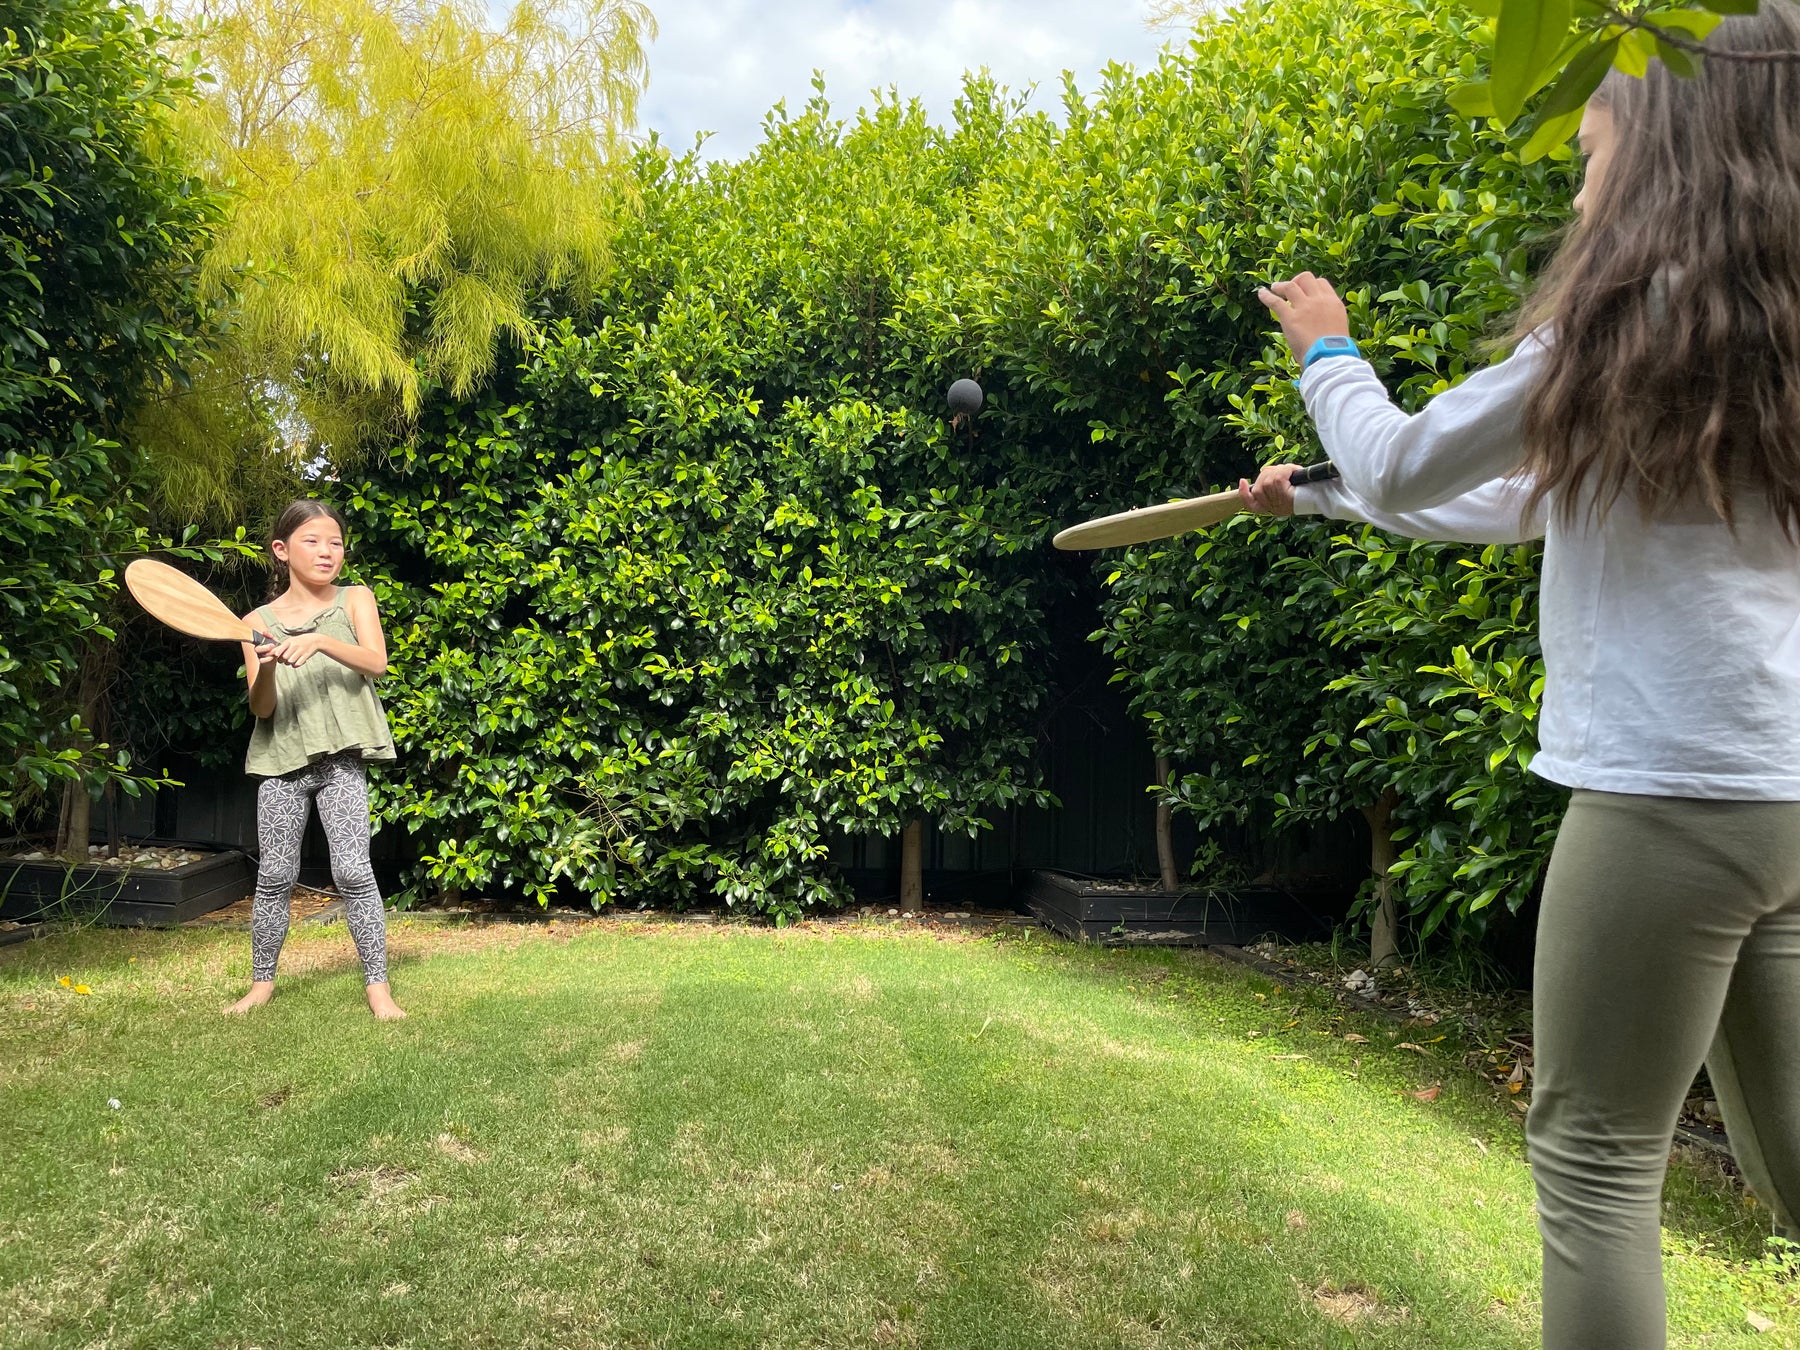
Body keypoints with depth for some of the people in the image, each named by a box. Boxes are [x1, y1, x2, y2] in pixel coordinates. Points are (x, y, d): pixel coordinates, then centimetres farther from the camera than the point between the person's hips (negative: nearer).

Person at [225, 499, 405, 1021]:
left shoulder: (355, 600, 5)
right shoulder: (257, 623, 6)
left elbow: (376, 662, -12)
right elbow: (261, 708, 0)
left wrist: (320, 641, -28)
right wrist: (267, 669, -20)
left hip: (341, 760, -2)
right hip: (281, 762, 2)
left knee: (353, 870, -9)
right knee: (275, 877, 5)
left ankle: (378, 987, -2)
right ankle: (262, 982, 23)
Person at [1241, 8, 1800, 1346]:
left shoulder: (1635, 313, -8)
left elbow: (1405, 470, -2)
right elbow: (1531, 502, 24)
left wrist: (1328, 352, 17)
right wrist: (1314, 492, 29)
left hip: (1669, 792, -9)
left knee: (1594, 1153, 3)